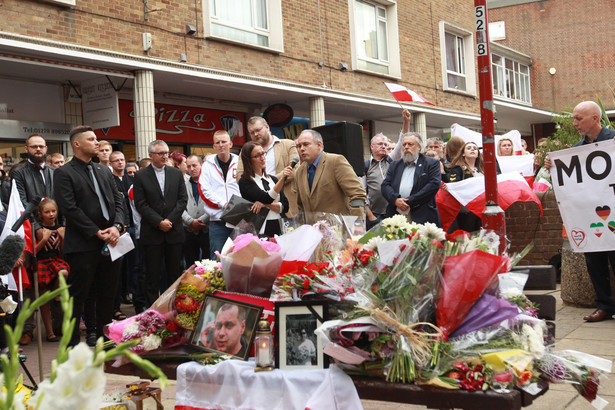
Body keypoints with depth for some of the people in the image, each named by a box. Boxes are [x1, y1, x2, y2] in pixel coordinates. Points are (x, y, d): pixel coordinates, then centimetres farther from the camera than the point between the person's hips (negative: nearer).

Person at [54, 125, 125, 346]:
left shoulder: (104, 171, 16)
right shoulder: (64, 173, -4)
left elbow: (118, 201, 12)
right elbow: (69, 208, -13)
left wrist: (117, 226, -6)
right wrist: (97, 232, -14)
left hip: (109, 243, 6)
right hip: (83, 245, -6)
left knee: (107, 295, 12)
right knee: (77, 296, 0)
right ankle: (72, 344, 10)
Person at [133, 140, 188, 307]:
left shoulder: (177, 173, 9)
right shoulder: (141, 176, 1)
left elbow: (182, 199, 4)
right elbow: (140, 204, -4)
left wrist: (170, 220, -7)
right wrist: (159, 222, -12)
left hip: (174, 230, 2)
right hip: (152, 233, -2)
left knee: (175, 272, 6)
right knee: (152, 274, 2)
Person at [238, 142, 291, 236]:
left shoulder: (273, 179, 14)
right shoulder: (244, 182, -3)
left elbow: (285, 206, 5)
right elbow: (267, 198, -15)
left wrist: (266, 204, -11)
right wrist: (282, 178, -24)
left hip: (277, 229, 5)